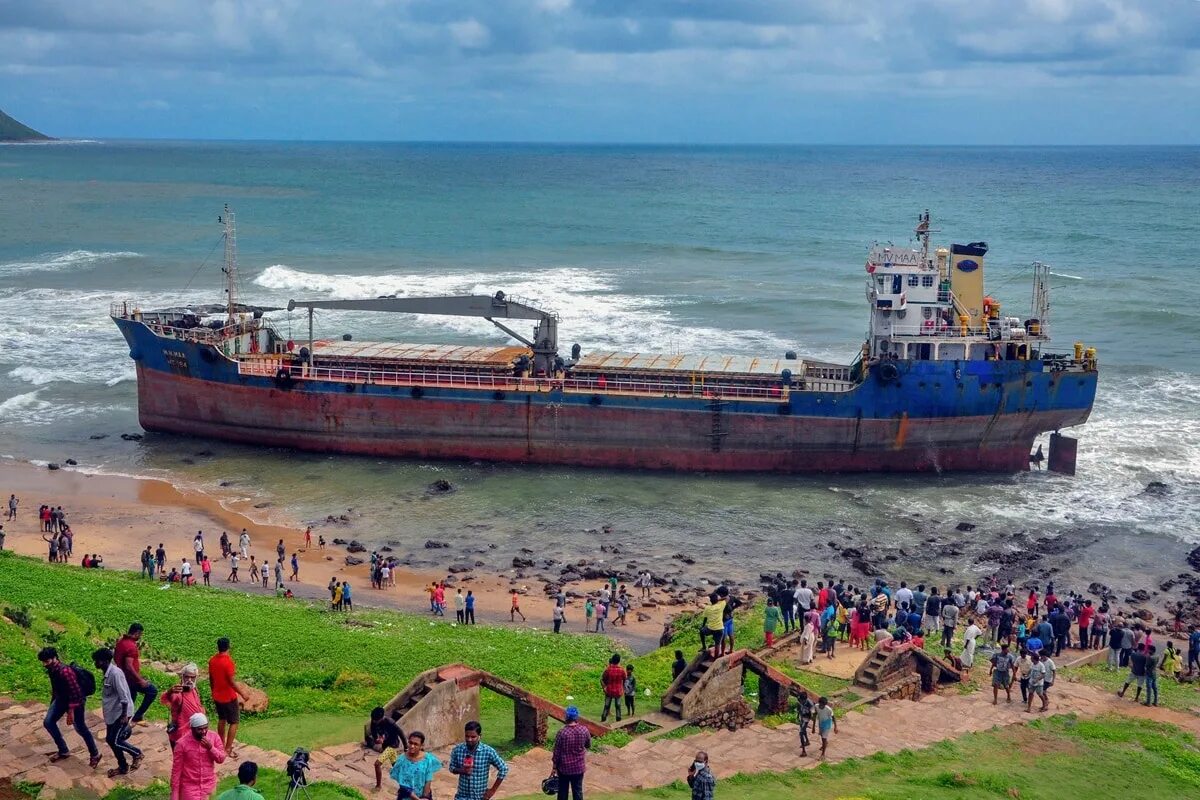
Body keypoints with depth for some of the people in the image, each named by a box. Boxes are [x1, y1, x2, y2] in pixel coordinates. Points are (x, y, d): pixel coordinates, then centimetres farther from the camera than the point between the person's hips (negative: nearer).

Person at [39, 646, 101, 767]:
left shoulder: (65, 671, -32)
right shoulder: (52, 670, -5)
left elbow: (75, 691, -30)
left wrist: (71, 711, -26)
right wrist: (53, 701, 21)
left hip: (75, 701, -8)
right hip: (61, 698, 9)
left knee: (81, 729, 3)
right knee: (48, 722, 5)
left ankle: (95, 755, 20)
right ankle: (63, 751, 18)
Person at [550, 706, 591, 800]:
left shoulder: (562, 732, -19)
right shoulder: (584, 730, -12)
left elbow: (556, 752, -12)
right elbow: (588, 745, 6)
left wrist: (554, 767, 0)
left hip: (564, 767, -2)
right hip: (579, 767, 2)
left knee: (563, 791, 14)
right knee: (578, 791, 13)